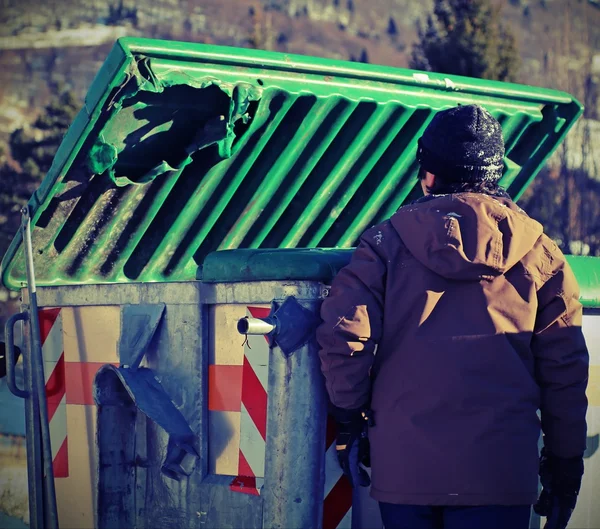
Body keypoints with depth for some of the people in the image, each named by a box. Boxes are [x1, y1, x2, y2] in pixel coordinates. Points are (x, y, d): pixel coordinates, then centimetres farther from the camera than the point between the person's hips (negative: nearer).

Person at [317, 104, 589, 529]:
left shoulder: (387, 243, 2)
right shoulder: (539, 254, 4)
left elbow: (342, 335, -7)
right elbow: (565, 370, 4)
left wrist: (350, 420, 6)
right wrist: (566, 463, 12)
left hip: (403, 465, 0)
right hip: (500, 469, 0)